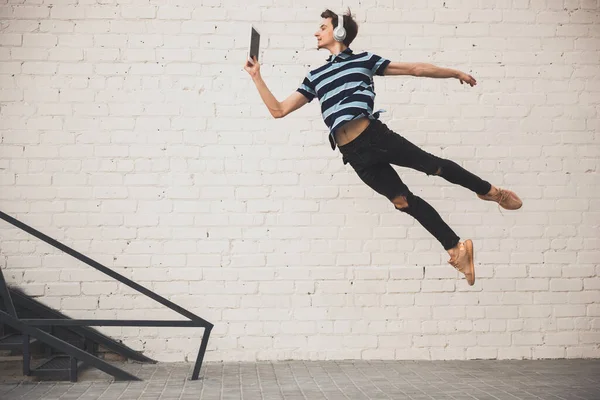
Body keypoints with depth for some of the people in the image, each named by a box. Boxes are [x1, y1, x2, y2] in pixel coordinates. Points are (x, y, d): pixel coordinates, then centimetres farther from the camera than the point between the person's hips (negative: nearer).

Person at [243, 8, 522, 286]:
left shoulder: (363, 60, 11)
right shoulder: (314, 77, 18)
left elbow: (414, 69, 13)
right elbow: (279, 110, 16)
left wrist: (455, 73, 14)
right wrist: (256, 76, 11)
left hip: (375, 135, -2)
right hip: (354, 153, 2)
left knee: (433, 165, -1)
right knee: (402, 200, 1)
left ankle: (490, 191, 25)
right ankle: (456, 249, 10)